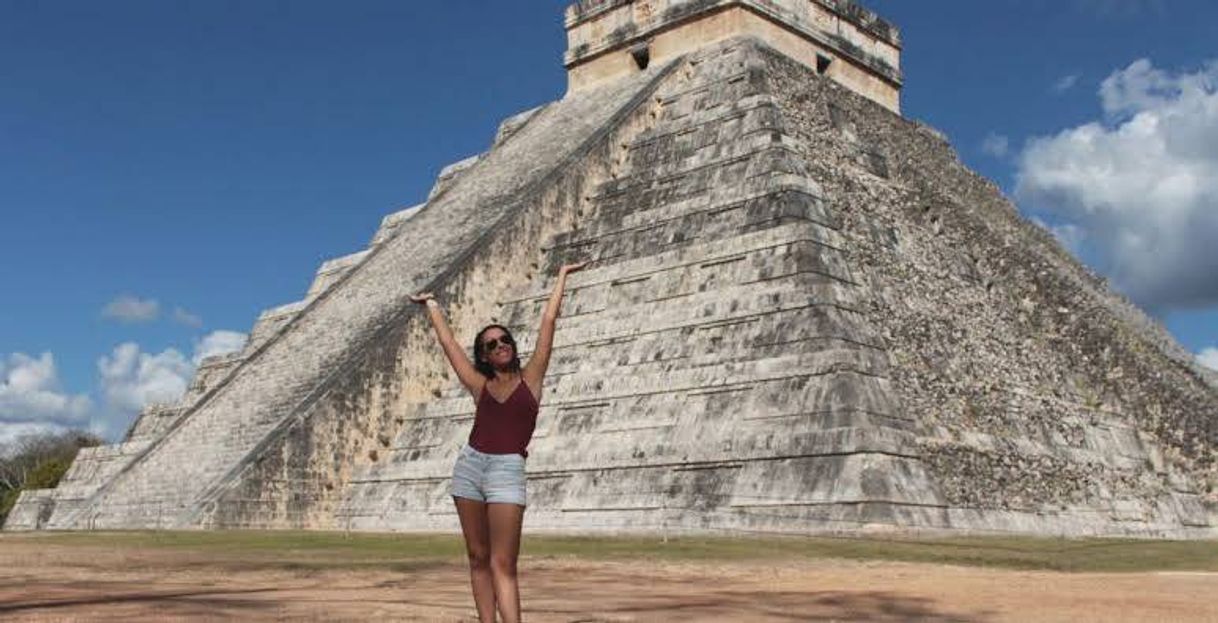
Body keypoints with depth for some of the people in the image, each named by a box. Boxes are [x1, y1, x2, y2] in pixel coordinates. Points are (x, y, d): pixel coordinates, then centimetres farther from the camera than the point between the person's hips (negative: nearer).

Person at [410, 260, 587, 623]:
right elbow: (447, 341, 20)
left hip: (507, 470, -3)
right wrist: (432, 305, 31)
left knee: (503, 564, -10)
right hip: (469, 465, 3)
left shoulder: (530, 378, 8)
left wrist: (562, 276, 15)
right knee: (479, 559, 5)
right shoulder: (480, 386, 12)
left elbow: (548, 321, 10)